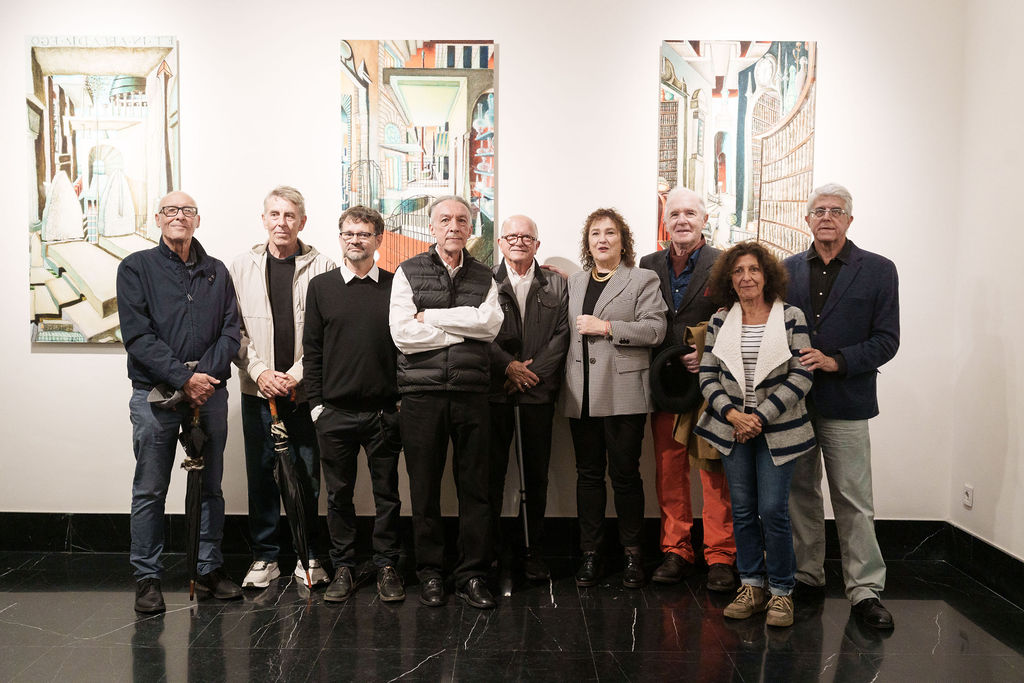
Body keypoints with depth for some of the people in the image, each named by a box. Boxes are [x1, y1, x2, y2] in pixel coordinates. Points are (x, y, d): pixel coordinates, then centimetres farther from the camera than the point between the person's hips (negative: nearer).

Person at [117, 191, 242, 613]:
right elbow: (137, 335, -8)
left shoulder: (216, 272, 12)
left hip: (210, 394, 3)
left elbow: (230, 332, 5)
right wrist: (184, 378, -16)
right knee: (150, 491, 3)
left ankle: (210, 569, 22)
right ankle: (146, 577, 16)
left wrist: (208, 376, -12)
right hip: (154, 396, -3)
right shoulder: (136, 268, 2)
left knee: (211, 487, 10)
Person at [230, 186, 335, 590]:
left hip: (306, 390, -1)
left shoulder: (322, 268, -1)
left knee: (307, 476, 5)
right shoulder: (242, 268, 7)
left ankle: (307, 555, 20)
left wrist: (297, 374, -10)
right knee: (261, 475, 8)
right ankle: (264, 557, 21)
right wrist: (261, 372, -7)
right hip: (257, 390, 2)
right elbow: (235, 329, 4)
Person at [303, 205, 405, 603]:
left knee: (387, 492, 7)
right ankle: (343, 568, 23)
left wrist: (405, 397, 0)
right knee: (339, 494, 9)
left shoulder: (395, 287, 4)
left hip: (385, 412, 0)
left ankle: (386, 567, 20)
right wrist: (316, 403, 0)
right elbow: (312, 349, 6)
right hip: (335, 412, 1)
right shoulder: (321, 287, 6)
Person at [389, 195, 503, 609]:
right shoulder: (409, 273, 6)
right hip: (422, 394, -1)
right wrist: (466, 327, -4)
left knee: (475, 488, 4)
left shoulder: (484, 277, 13)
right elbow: (402, 333, -7)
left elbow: (491, 323, -6)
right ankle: (429, 573, 21)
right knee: (425, 488, 6)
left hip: (471, 393, 2)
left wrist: (432, 316, -9)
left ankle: (472, 575, 16)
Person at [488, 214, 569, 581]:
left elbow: (562, 335, 3)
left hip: (539, 390, 2)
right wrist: (509, 366, -11)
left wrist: (533, 371, -8)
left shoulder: (556, 285, 11)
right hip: (495, 389, -1)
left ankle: (533, 548, 15)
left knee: (536, 473, 5)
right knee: (493, 471, 2)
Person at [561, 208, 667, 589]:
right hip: (582, 395, 4)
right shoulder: (574, 282, 18)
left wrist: (606, 327, -13)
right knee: (588, 474, 8)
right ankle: (590, 553, 16)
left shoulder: (643, 281, 3)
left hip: (623, 393, -4)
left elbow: (655, 329, -8)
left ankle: (632, 553, 15)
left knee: (625, 474, 1)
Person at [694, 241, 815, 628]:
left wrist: (761, 416, -13)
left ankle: (781, 591, 13)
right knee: (742, 510, 8)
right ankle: (752, 585, 22)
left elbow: (801, 377, -7)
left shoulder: (791, 317, -2)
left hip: (777, 430, -3)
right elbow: (707, 374, 4)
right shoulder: (720, 321, 6)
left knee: (773, 510, -4)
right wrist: (731, 414, -11)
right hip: (732, 428, 3)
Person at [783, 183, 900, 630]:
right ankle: (806, 576, 25)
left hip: (845, 402, -3)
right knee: (800, 492, 12)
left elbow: (886, 340, -3)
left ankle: (865, 590, 12)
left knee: (853, 500, 0)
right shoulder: (788, 270, 10)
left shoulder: (878, 270, 2)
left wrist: (835, 361, -16)